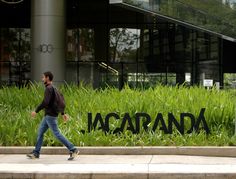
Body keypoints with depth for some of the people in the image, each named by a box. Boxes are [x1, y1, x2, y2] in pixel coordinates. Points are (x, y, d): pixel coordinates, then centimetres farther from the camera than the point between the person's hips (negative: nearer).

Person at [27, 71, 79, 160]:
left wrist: (36, 111, -20)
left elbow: (45, 102, -27)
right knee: (40, 132, 11)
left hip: (50, 116, -10)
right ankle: (36, 152, 14)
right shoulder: (52, 88, 15)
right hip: (48, 116, 10)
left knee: (57, 134, -8)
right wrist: (63, 113, 22)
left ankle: (73, 149, -7)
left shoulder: (49, 88, -17)